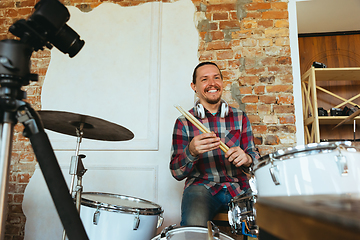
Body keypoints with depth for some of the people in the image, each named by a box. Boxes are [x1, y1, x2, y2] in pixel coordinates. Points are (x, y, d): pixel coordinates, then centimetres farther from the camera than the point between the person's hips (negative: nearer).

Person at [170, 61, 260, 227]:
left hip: (239, 187, 3)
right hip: (202, 187, -2)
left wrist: (247, 158, -15)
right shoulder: (184, 122, 3)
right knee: (194, 223, -33)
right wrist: (191, 152, -23)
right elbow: (177, 173, -1)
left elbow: (255, 156, 10)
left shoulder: (239, 117, 11)